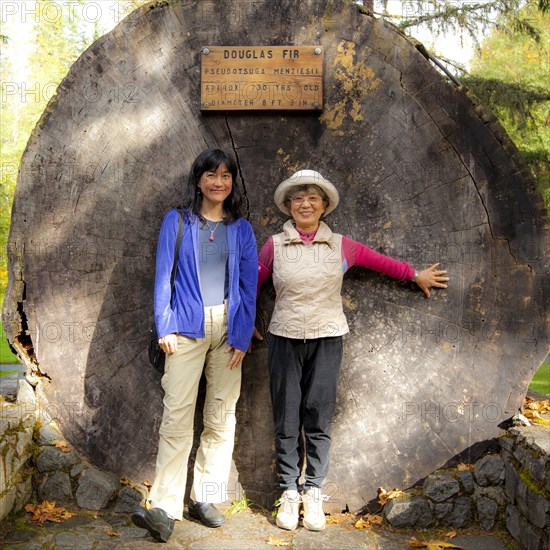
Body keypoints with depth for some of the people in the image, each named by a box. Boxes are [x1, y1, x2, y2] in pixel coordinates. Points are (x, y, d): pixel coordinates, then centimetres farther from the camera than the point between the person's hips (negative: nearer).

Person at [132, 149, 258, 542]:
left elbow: (248, 286, 6)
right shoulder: (177, 222, 6)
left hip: (228, 329, 2)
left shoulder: (241, 229, 9)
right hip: (187, 327, -2)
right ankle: (164, 509, -3)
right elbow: (163, 277, 2)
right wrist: (165, 327, -6)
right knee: (177, 414, -7)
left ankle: (205, 499, 17)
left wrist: (242, 336, -2)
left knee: (221, 416, 5)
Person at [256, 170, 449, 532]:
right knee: (286, 420, 3)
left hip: (327, 340, 0)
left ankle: (313, 492, 16)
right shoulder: (275, 246, 2)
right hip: (284, 339, 0)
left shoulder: (341, 246, 3)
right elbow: (252, 285, 12)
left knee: (319, 420, 2)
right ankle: (289, 492, 16)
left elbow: (380, 261, 14)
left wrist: (416, 275, 21)